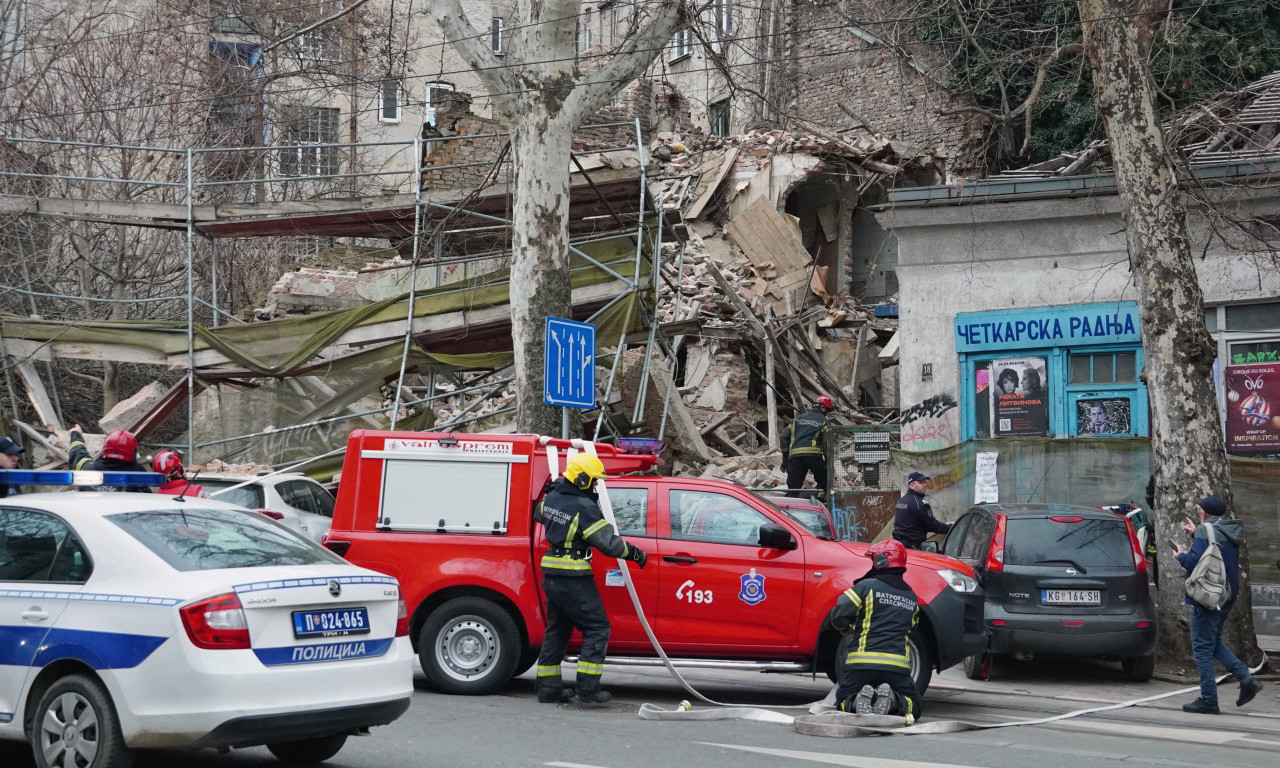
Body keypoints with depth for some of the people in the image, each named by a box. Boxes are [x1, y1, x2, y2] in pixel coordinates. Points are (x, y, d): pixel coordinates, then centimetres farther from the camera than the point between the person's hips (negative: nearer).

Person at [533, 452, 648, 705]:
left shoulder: (552, 498, 5)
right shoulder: (585, 508, -19)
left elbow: (539, 514, 29)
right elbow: (609, 543, -18)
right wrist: (635, 553, -4)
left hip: (551, 577, 8)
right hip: (573, 580, -8)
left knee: (556, 631, 16)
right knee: (597, 629, 0)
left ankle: (548, 688, 17)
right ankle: (587, 689, -6)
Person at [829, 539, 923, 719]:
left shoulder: (867, 586, -2)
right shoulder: (912, 598, 15)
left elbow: (839, 616, -7)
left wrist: (848, 627, 15)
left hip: (862, 663, -2)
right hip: (897, 667, 2)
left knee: (844, 699, 20)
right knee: (912, 706, 19)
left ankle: (859, 700, -16)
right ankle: (892, 700, -15)